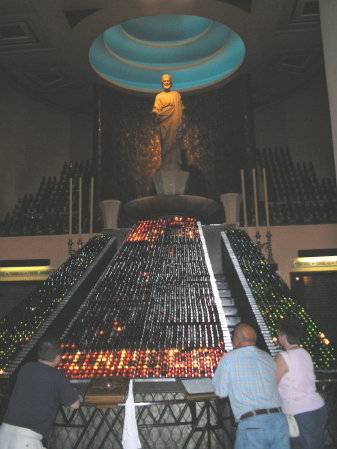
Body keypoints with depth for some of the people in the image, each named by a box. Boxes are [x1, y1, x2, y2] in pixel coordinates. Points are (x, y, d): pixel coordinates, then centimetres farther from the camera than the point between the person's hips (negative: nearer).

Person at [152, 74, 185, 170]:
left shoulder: (177, 94, 15)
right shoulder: (159, 96, 9)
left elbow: (181, 108, 13)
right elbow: (156, 109, 0)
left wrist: (180, 124, 3)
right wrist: (156, 113, -22)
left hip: (175, 125, 2)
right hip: (164, 125, -2)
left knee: (175, 146, -1)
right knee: (166, 146, -4)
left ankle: (176, 167, 2)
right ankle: (166, 168, -1)